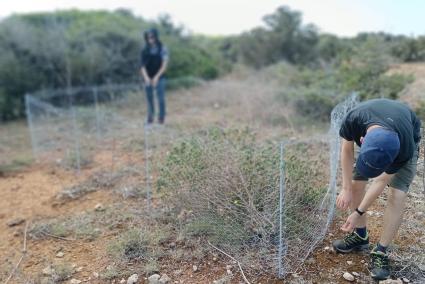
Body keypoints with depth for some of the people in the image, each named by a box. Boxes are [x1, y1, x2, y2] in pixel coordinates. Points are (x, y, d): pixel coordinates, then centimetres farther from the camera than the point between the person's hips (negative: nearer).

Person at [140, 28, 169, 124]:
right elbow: (142, 65, -2)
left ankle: (161, 117, 8)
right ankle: (150, 117, 17)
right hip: (148, 78, 2)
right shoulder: (145, 50, 3)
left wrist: (156, 77, -16)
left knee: (161, 98, -4)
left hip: (159, 78, -2)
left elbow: (164, 65, -8)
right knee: (149, 98, 6)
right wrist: (146, 77, -18)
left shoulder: (162, 49, -3)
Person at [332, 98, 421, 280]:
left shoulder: (404, 149, -42)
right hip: (372, 136, 3)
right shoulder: (353, 119, -41)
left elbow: (382, 180, -26)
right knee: (356, 183, -2)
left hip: (407, 141, -3)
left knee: (397, 195, -17)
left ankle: (380, 252, -4)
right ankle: (360, 235, 18)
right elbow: (347, 150, -19)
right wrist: (346, 189, -19)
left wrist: (359, 212, -21)